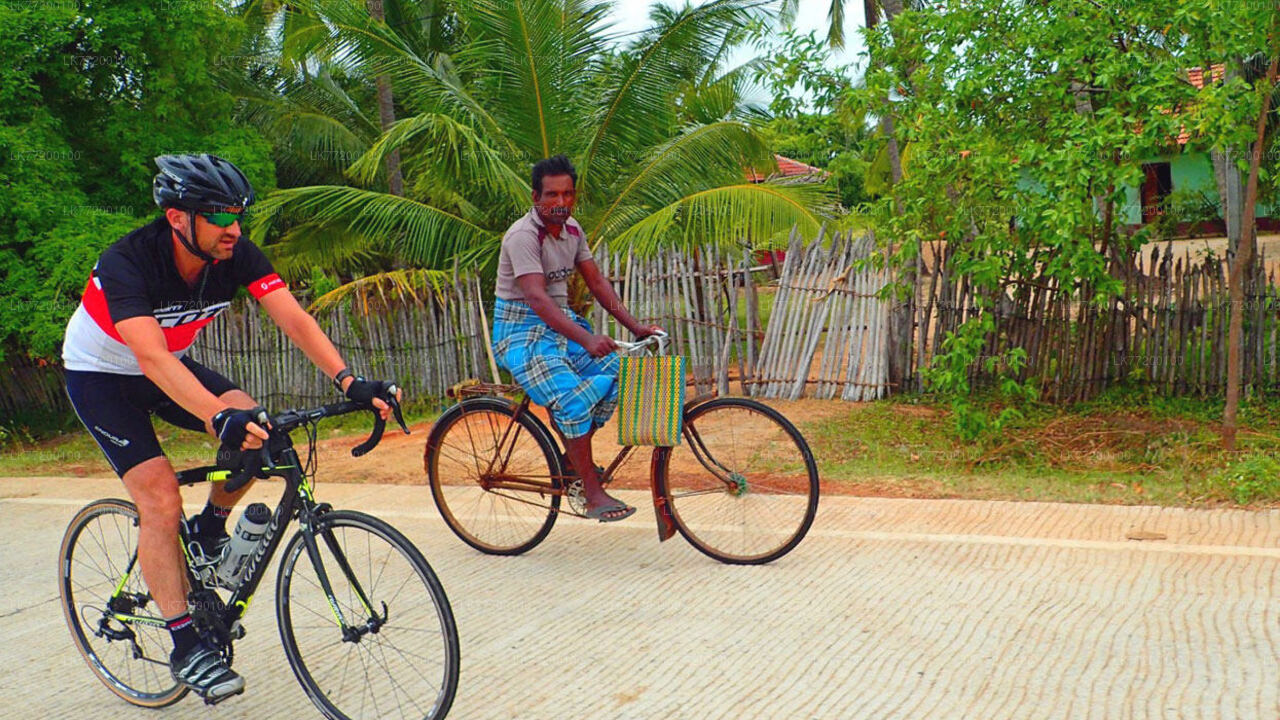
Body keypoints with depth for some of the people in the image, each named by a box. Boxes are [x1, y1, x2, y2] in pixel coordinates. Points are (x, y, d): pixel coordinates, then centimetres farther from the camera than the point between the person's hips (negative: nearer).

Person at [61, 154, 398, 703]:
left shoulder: (237, 254, -20)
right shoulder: (126, 263, -34)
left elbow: (293, 317, -28)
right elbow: (150, 356, -47)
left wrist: (349, 381, -43)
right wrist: (220, 418, -61)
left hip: (172, 367, 5)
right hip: (101, 376, -5)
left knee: (256, 428, -20)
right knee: (160, 497, -18)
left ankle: (209, 530, 8)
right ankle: (186, 647, -10)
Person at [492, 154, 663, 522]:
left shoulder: (572, 230, 5)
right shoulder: (523, 236, -20)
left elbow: (596, 282, 8)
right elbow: (536, 298, -31)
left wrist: (636, 327, -3)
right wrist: (586, 339, -43)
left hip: (562, 322, 8)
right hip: (521, 330, -8)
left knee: (616, 370, -13)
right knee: (572, 399, -27)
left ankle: (576, 458, 4)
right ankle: (593, 494, -17)